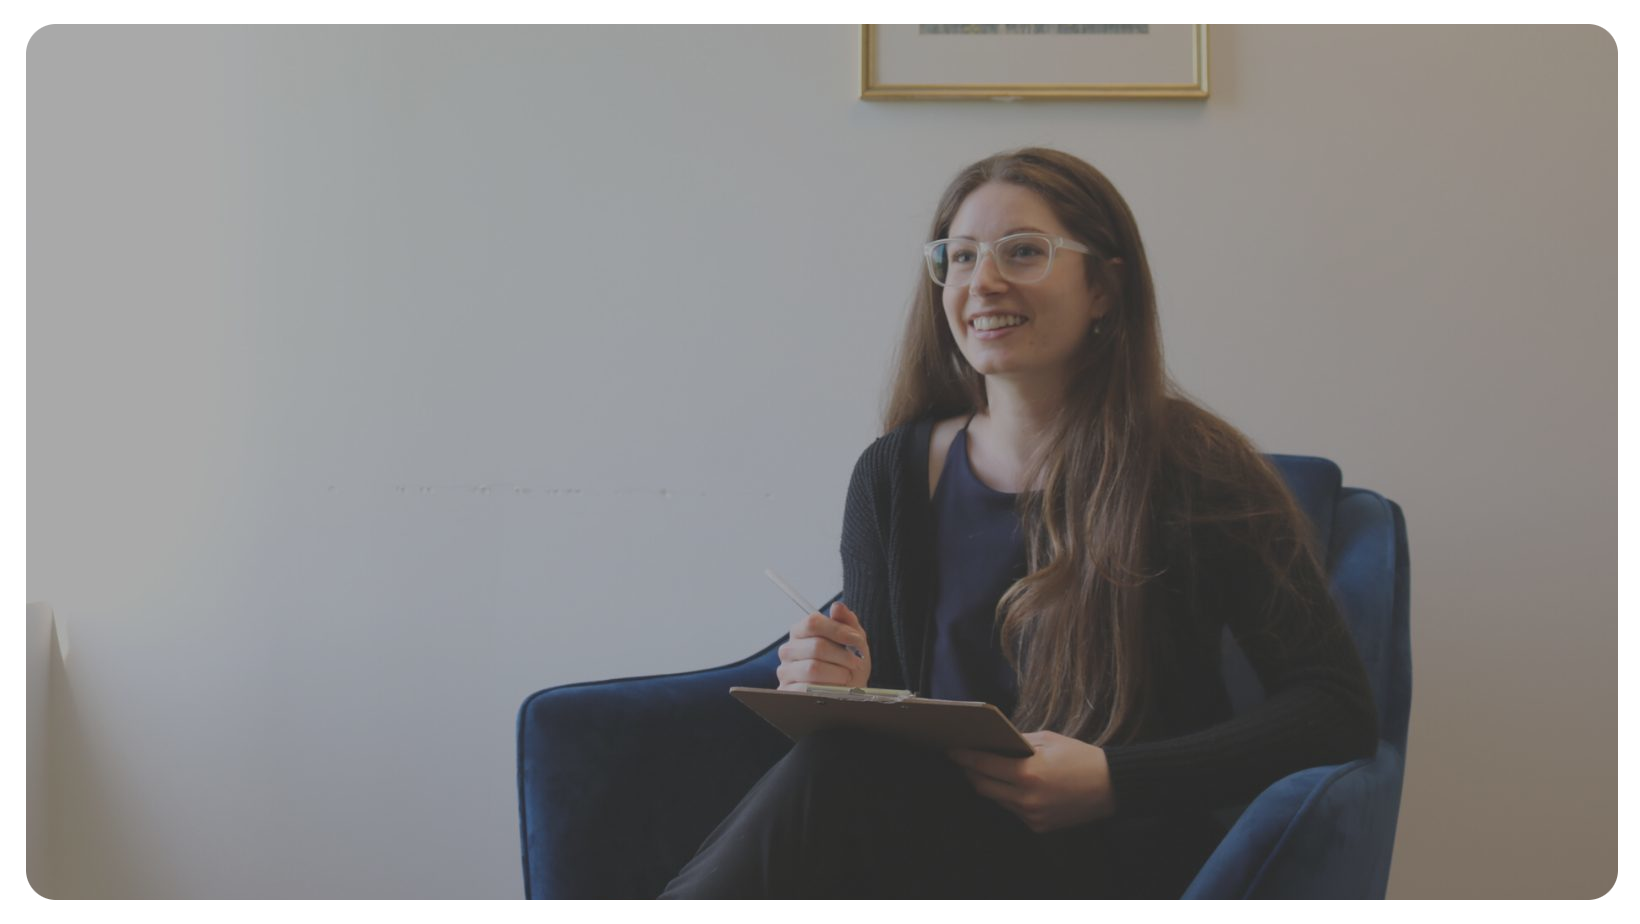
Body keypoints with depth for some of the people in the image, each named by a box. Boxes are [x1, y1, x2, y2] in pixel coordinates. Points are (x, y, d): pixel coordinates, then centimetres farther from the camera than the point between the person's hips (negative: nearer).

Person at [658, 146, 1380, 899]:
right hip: (939, 834, 4)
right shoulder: (892, 475, 7)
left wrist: (1113, 780, -19)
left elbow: (1340, 709, -8)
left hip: (1116, 856, -3)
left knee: (832, 780, -31)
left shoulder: (1192, 468, -6)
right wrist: (846, 692, -14)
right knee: (837, 752, -33)